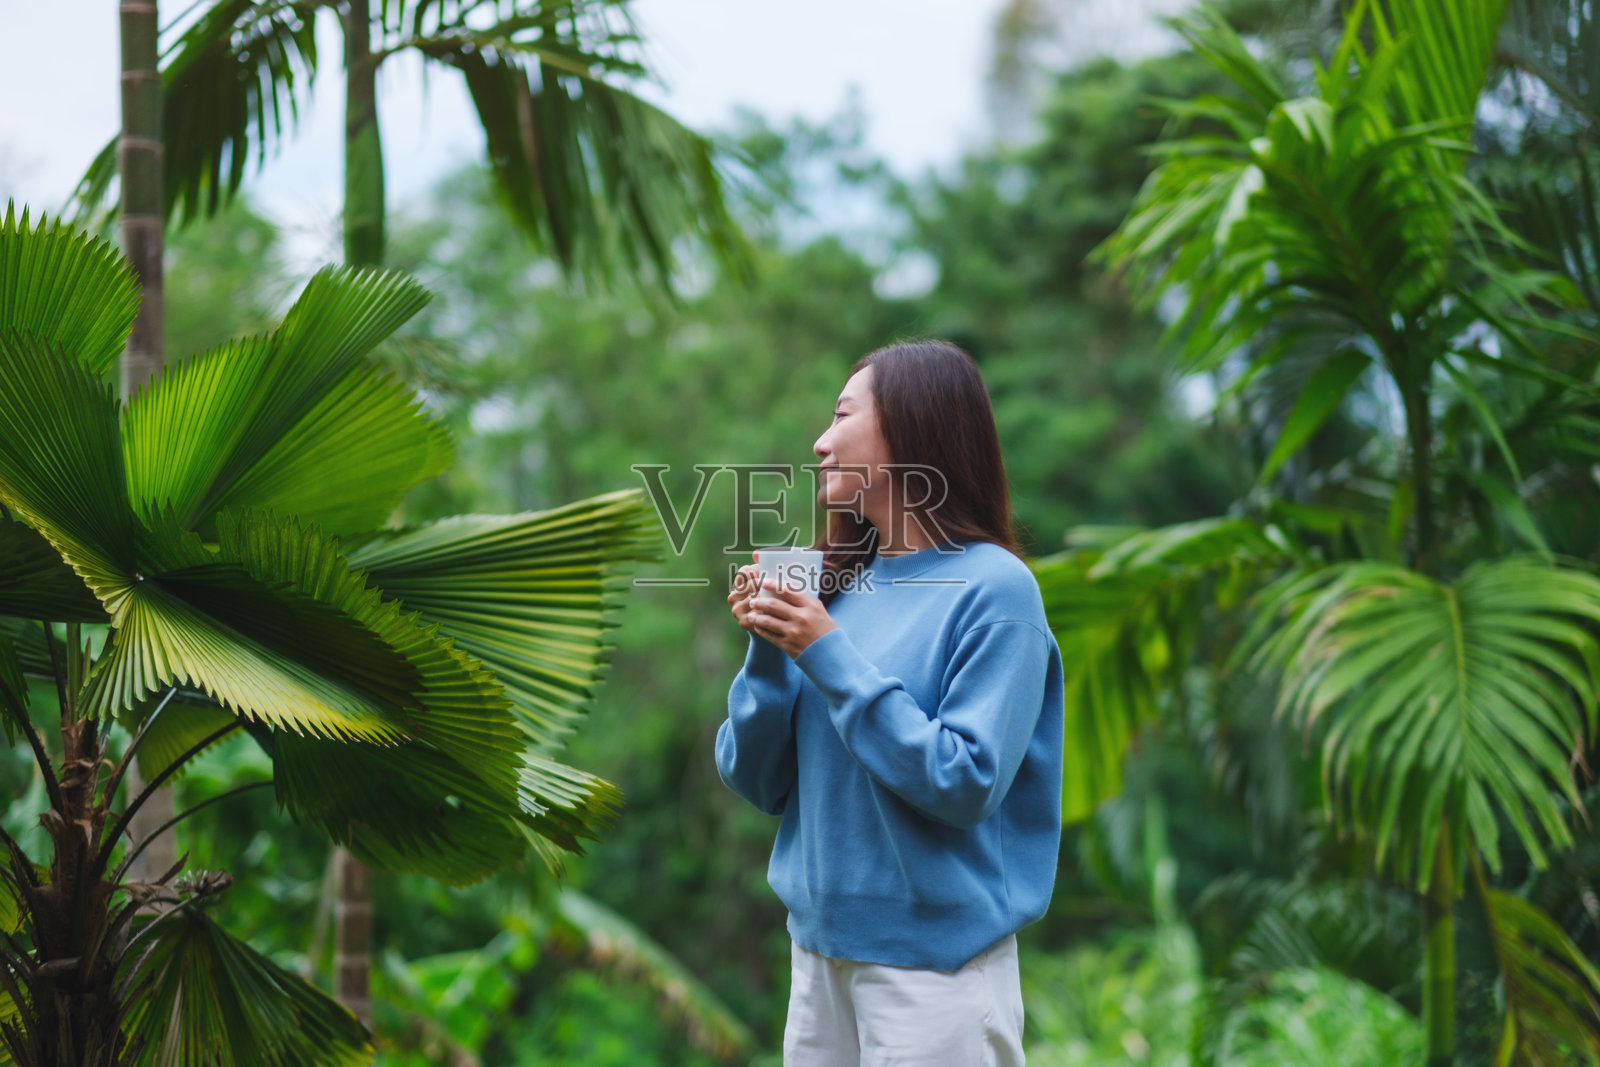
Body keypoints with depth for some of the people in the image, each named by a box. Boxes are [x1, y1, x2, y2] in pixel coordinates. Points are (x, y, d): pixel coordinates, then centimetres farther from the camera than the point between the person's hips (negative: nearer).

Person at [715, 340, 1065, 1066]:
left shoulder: (994, 589, -10)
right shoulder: (837, 585, 7)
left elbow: (966, 786, -19)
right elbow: (756, 782, 7)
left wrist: (832, 658, -19)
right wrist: (766, 653, -9)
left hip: (935, 959, -6)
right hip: (819, 952, 6)